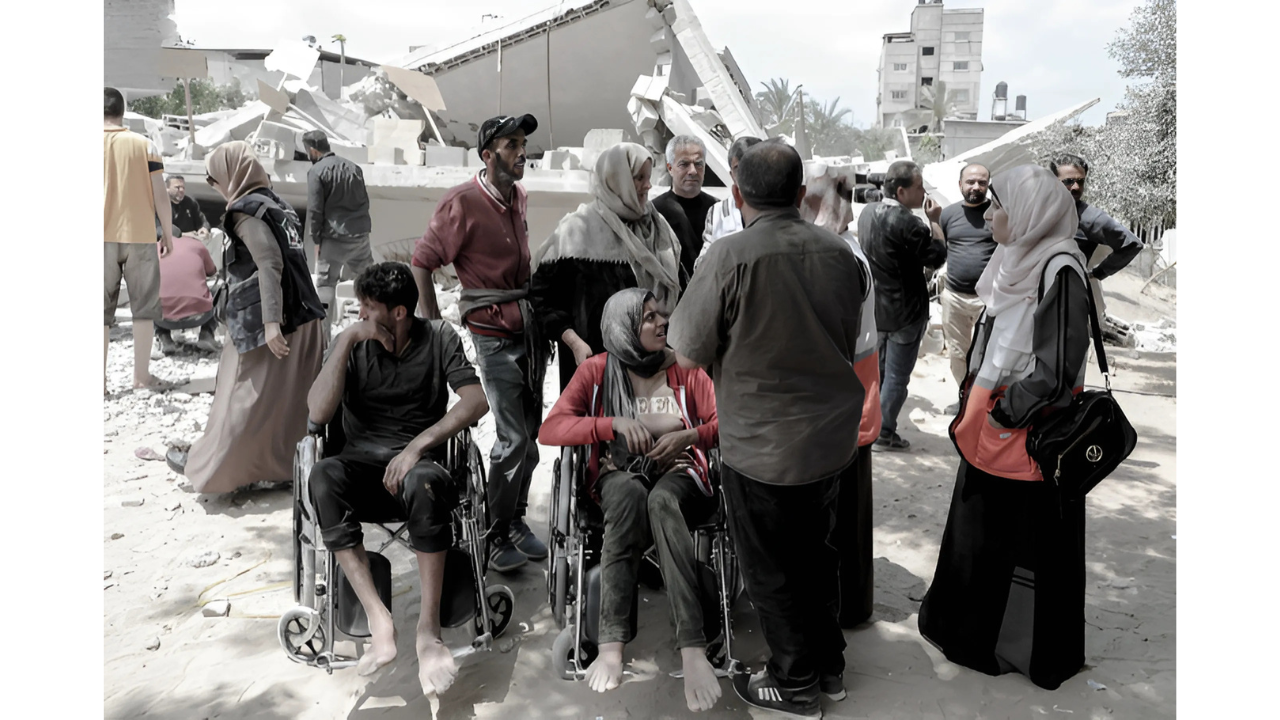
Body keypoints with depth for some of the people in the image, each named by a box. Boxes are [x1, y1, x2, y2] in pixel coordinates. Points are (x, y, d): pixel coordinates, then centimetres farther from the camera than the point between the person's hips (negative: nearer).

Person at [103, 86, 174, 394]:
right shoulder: (144, 145, -1)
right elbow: (160, 197, -3)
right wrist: (168, 234, 7)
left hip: (105, 237, 1)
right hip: (140, 235, 0)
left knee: (104, 312, 6)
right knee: (143, 308, 9)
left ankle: (102, 380, 5)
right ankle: (142, 375, 11)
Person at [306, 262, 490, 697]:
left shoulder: (438, 338, 4)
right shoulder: (351, 343, 7)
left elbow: (476, 401, -9)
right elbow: (318, 412, -6)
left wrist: (418, 445, -20)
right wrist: (347, 342, -11)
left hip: (417, 462, -2)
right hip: (361, 463, 2)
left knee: (423, 482, -39)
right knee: (323, 476, -34)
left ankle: (429, 627, -30)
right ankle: (379, 623, -34)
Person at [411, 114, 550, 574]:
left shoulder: (519, 197, 10)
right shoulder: (463, 203, -13)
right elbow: (422, 262, -11)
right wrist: (433, 324, -13)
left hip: (530, 328, 7)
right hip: (495, 336, -7)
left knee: (530, 434, 11)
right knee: (513, 439, -7)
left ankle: (516, 519, 26)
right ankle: (498, 537, 8)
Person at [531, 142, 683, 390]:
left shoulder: (657, 226, 9)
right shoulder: (579, 230, -8)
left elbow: (673, 289, 17)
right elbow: (543, 295, -8)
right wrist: (574, 342, -17)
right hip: (595, 356, -5)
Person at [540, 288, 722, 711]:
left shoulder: (684, 367, 3)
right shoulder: (597, 370, 0)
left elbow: (723, 423, 0)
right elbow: (550, 429, -9)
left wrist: (689, 436, -21)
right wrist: (615, 423, -22)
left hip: (677, 474, 0)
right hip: (618, 475, 0)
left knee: (661, 501, -38)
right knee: (631, 494, -38)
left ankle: (692, 649, -48)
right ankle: (612, 642, -41)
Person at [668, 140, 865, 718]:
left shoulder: (730, 258, -21)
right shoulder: (838, 251, -3)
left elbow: (689, 354, -15)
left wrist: (678, 316, 4)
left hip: (762, 447, -6)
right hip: (832, 437, 6)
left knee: (771, 570, 13)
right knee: (816, 552, 24)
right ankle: (829, 664, 40)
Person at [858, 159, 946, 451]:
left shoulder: (868, 212, 1)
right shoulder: (905, 221, -25)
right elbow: (937, 256, -16)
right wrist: (934, 220, -7)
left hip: (876, 307, 8)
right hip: (904, 312, -8)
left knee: (877, 370, 21)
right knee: (897, 377, 4)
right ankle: (884, 434, 11)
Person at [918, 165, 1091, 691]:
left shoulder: (1059, 271, -19)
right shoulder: (1016, 262, 7)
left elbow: (1055, 370, -24)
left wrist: (1002, 414, -15)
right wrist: (973, 406, 12)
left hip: (1026, 436, -8)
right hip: (989, 428, 8)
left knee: (1025, 544, 8)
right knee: (977, 533, 20)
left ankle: (1027, 649, 27)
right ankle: (973, 626, 38)